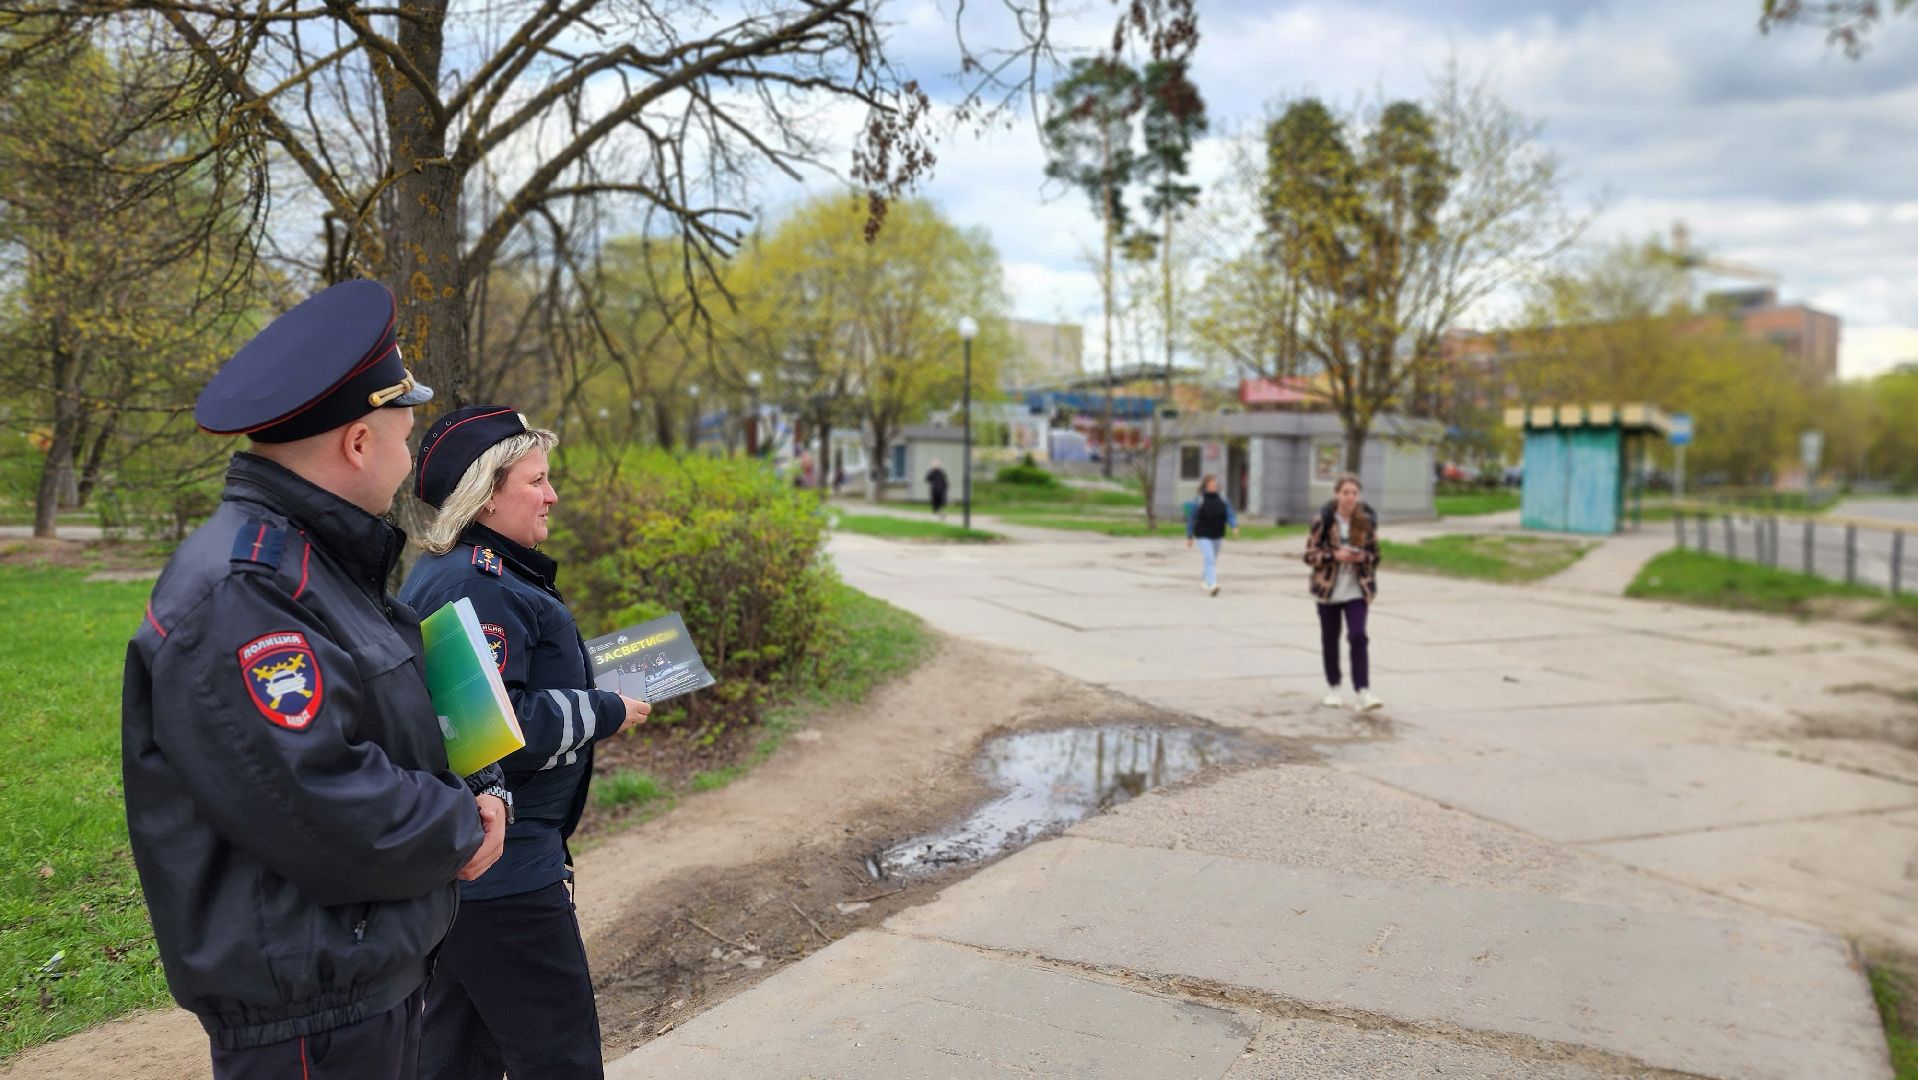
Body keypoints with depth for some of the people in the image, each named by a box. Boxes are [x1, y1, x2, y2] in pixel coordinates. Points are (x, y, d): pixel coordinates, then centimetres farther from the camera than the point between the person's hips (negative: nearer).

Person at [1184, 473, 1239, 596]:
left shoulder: (1223, 500, 1)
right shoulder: (1198, 501, -9)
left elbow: (1230, 515, -5)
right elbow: (1191, 519, -4)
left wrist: (1234, 527, -25)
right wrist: (1189, 537, -1)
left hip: (1217, 536, 5)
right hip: (1203, 536, -5)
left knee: (1213, 560, 19)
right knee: (1210, 559, -20)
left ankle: (1204, 580, 42)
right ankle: (1212, 585, -29)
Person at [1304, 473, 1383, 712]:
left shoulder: (1367, 521, 0)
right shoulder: (1324, 520, -6)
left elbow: (1375, 555, 8)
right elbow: (1309, 554, -5)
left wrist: (1363, 557, -14)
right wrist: (1335, 556, -20)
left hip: (1357, 589, 0)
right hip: (1328, 588, 0)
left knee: (1358, 637, -12)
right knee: (1330, 639, 10)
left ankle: (1363, 692, -14)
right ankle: (1333, 689, 26)